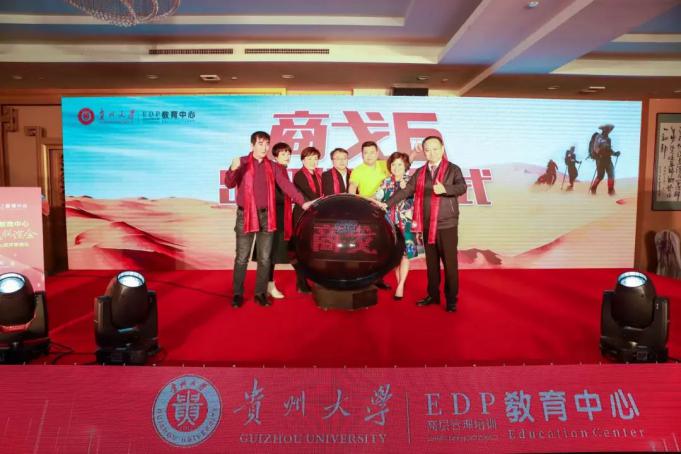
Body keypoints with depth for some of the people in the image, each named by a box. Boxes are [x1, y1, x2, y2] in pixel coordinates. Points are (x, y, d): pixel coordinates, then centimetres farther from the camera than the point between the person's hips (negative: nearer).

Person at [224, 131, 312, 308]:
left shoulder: (273, 167, 8)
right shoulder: (242, 163, 0)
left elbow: (286, 185, 1)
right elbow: (229, 184, -13)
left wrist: (302, 202, -11)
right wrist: (232, 169, -34)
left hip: (266, 216, 3)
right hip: (245, 215, -3)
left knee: (265, 257, 6)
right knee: (242, 258, 1)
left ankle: (261, 293, 17)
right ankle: (237, 294, 12)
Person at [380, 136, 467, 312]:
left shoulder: (453, 169, -2)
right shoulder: (419, 173, 10)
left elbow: (462, 187, -18)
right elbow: (405, 191, 7)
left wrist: (444, 189, -37)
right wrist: (387, 204, -3)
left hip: (447, 225, -4)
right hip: (427, 225, 4)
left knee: (450, 263, 0)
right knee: (431, 262, 12)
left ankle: (451, 299, 11)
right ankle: (433, 295, 24)